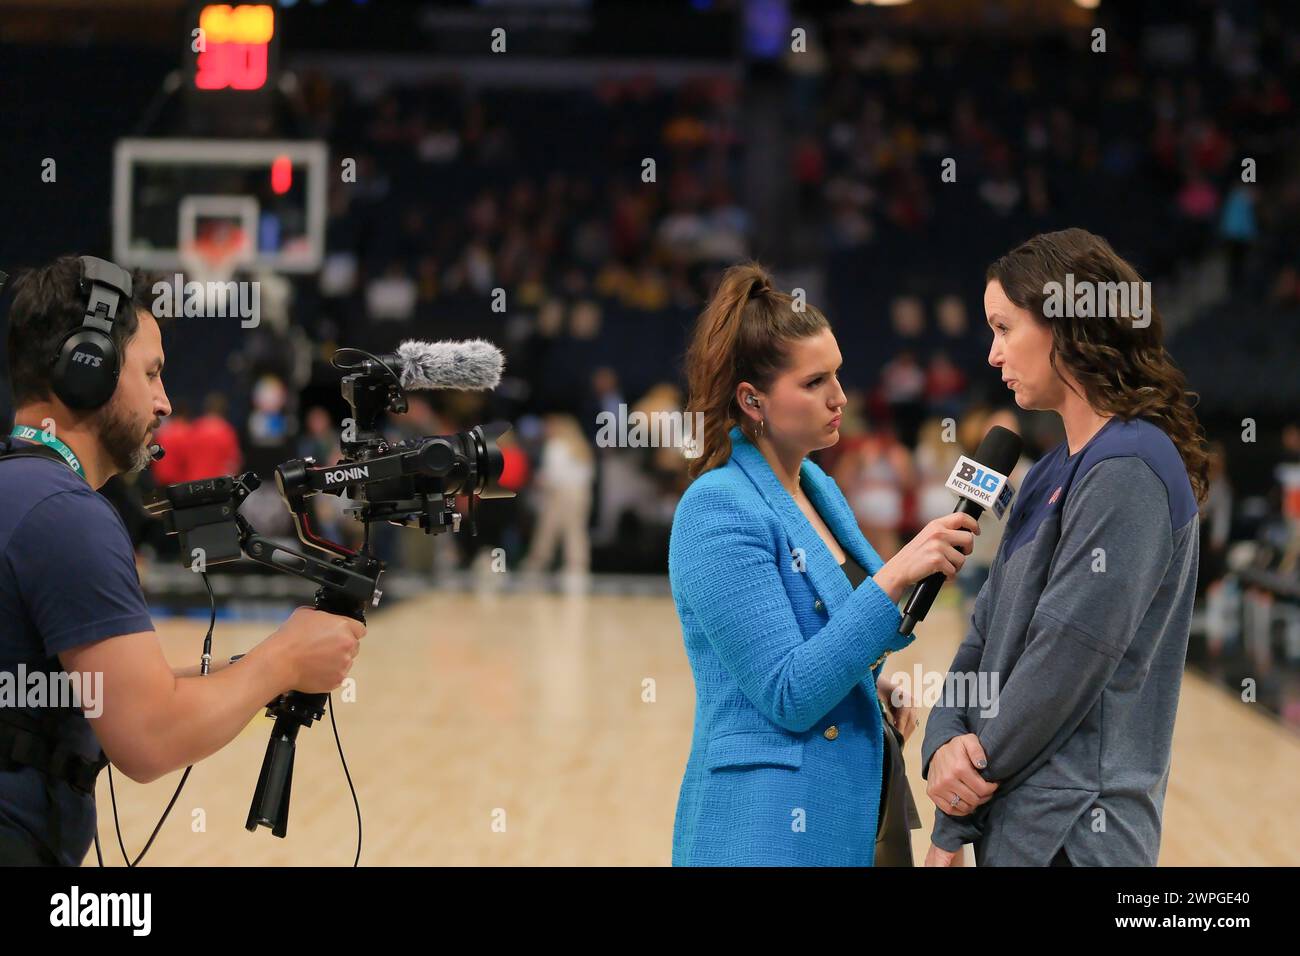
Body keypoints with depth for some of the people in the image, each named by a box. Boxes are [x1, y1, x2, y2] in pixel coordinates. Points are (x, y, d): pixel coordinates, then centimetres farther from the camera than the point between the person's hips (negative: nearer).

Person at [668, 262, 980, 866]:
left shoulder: (818, 487, 10)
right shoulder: (718, 510, -16)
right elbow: (788, 695, -21)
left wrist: (870, 680, 3)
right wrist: (895, 578, -24)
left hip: (861, 811, 8)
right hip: (773, 829, -8)